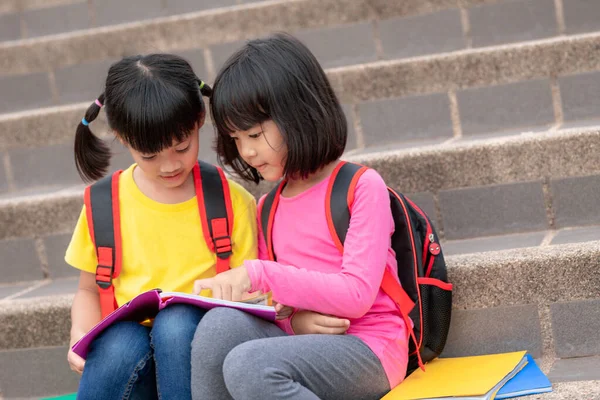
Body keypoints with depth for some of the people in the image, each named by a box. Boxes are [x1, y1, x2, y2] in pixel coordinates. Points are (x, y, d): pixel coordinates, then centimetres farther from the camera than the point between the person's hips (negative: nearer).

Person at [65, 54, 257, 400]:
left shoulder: (231, 201, 1)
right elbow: (90, 290, 16)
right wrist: (81, 333, -5)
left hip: (197, 347, 0)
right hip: (123, 355, 1)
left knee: (175, 321, -33)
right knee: (122, 343, -34)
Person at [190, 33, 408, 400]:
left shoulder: (362, 186, -5)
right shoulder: (268, 208, 15)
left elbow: (357, 295, -15)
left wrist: (259, 273, -18)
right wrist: (294, 317, -7)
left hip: (367, 350, -6)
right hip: (305, 342, 6)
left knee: (248, 365, -31)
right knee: (222, 323, -25)